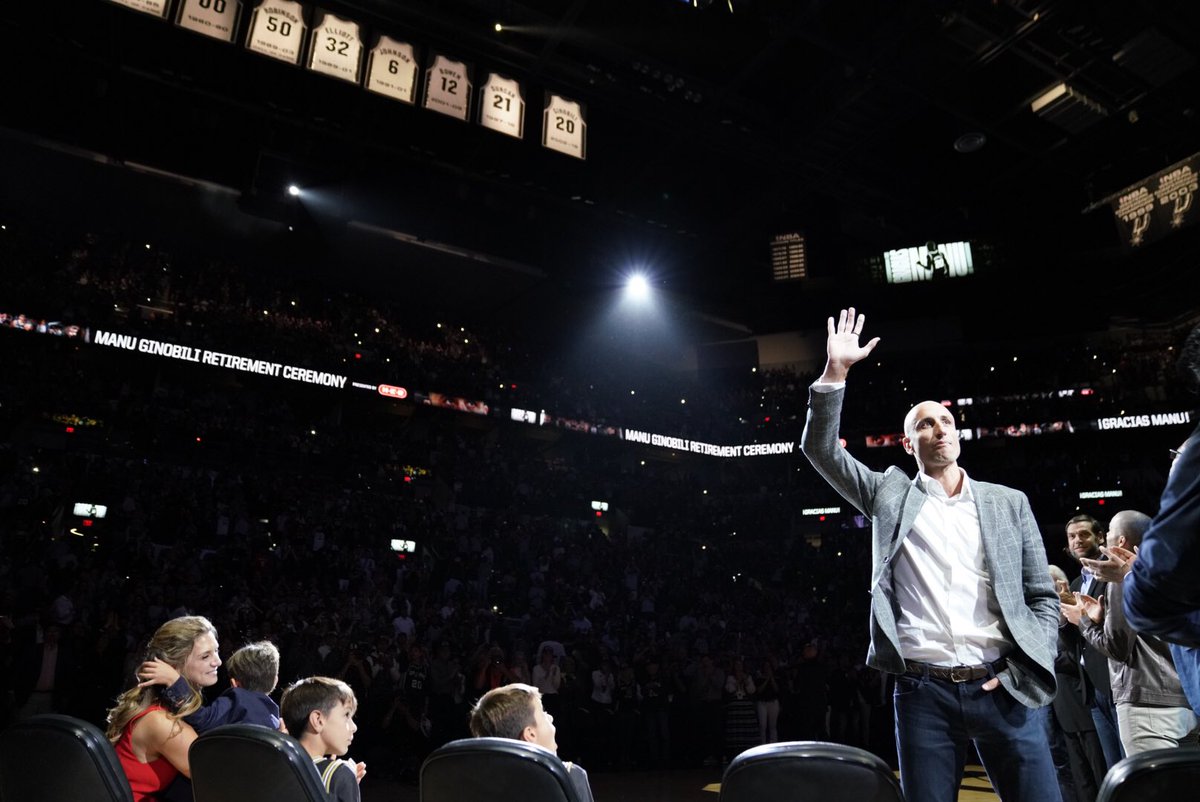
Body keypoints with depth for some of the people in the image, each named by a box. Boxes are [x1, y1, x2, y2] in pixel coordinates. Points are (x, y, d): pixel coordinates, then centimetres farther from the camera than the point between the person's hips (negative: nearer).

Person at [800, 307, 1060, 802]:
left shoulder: (1008, 503, 12)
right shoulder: (891, 495, 9)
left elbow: (1043, 598, 12)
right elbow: (820, 448, 0)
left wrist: (1021, 672, -2)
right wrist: (835, 372, -8)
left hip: (1000, 690, 1)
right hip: (923, 692, -1)